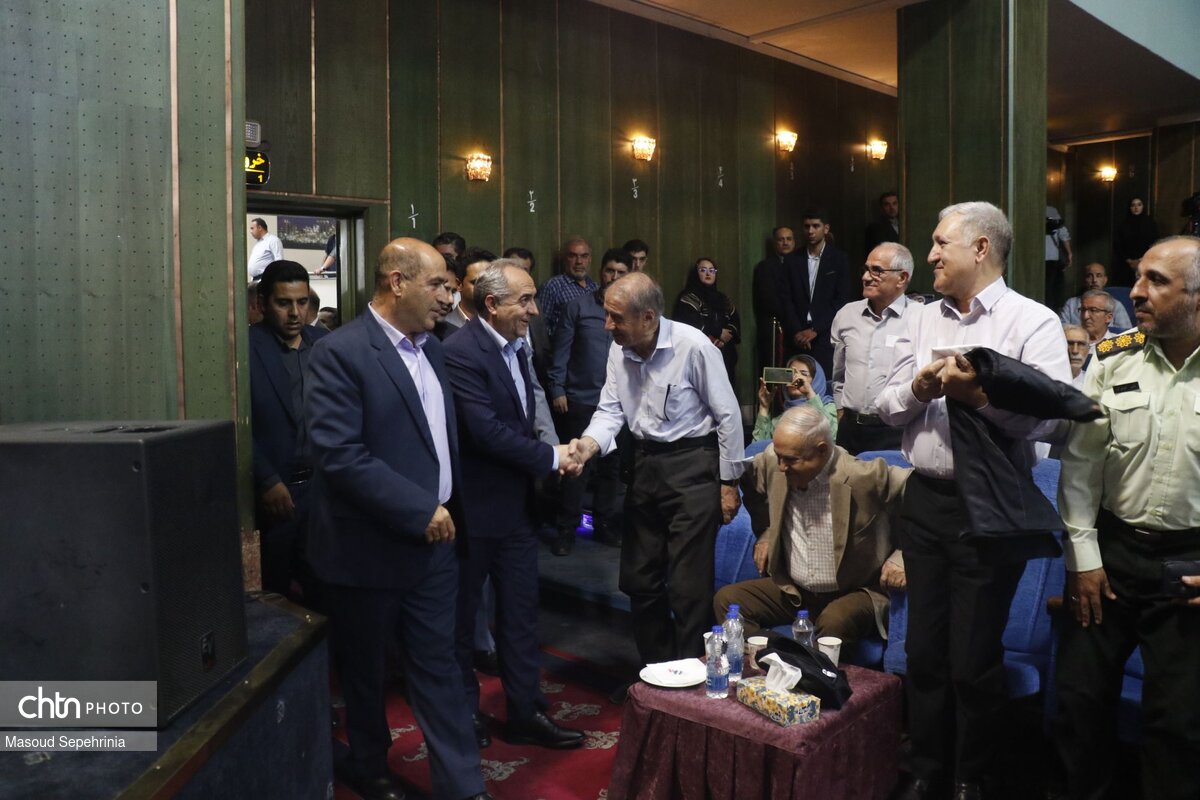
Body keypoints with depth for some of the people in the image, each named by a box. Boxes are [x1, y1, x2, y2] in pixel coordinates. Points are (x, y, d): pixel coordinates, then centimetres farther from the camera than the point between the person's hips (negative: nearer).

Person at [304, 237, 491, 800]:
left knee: (438, 665, 11)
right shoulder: (340, 353, -16)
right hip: (369, 548, -5)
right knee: (364, 669, 16)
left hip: (433, 541, 6)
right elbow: (338, 454, -24)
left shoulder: (430, 347, 7)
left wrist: (447, 508, 7)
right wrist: (420, 511, -21)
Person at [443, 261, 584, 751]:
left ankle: (526, 713, 28)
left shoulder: (515, 347, 8)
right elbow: (486, 431, -26)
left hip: (516, 504, 8)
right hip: (475, 508, -8)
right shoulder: (461, 352, -20)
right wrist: (550, 457, -16)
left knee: (521, 613, 15)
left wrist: (549, 455, -2)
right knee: (461, 614, 12)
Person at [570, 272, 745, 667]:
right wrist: (590, 443, -20)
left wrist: (728, 482, -7)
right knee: (639, 579, 15)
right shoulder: (619, 350, 0)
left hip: (692, 462, -6)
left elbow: (728, 415, -11)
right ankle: (655, 671, 35)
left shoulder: (693, 346, -17)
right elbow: (611, 409, 1)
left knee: (688, 585, -2)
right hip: (645, 461, 7)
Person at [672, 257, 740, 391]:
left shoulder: (722, 298, 21)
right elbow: (692, 324, -14)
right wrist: (719, 333, -7)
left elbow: (735, 321, 12)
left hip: (724, 356, 6)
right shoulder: (689, 297, 1)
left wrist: (724, 338, -9)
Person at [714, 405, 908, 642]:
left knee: (834, 621, -37)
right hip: (792, 591, 5)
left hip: (854, 594, -5)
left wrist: (902, 557, -14)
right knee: (726, 600, -13)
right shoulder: (771, 462, -6)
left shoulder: (865, 477, -20)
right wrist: (764, 533, 11)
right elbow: (750, 486, 17)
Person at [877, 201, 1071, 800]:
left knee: (973, 660, 6)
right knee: (923, 649, 15)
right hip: (925, 500, 5)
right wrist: (917, 388, -13)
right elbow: (886, 408, 7)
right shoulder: (922, 321, 11)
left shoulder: (1033, 322, -6)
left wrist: (980, 395, -26)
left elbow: (1049, 417, -17)